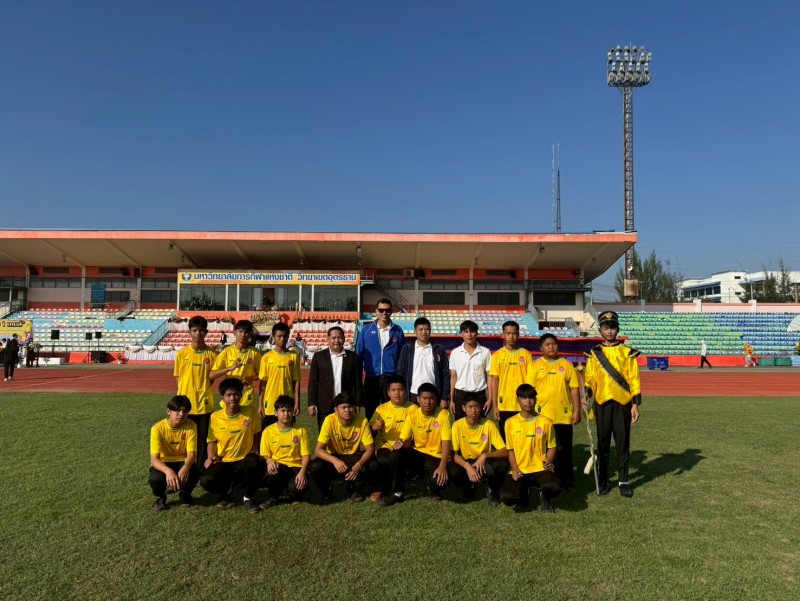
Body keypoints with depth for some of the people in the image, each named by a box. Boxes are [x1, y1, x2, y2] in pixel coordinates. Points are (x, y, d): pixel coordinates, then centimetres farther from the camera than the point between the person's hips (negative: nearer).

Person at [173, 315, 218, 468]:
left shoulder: (212, 354, -2)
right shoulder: (181, 354, -2)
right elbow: (177, 378, 7)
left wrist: (202, 390, -2)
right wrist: (187, 392, -3)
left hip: (205, 404, 0)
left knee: (203, 440, 8)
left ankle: (201, 469, 19)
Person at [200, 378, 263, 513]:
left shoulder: (250, 412, -8)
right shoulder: (215, 417, -5)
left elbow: (256, 435, 6)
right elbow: (212, 441, 5)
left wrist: (254, 453, -7)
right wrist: (211, 457, -12)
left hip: (244, 460, -1)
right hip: (223, 462, 1)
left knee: (254, 464, -36)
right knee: (207, 481, -28)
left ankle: (248, 498, -6)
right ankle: (227, 492, 11)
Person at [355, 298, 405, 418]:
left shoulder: (397, 331, 3)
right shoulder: (366, 329, 3)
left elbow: (401, 357, 7)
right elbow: (359, 355, 5)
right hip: (371, 378, 0)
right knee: (370, 413, 9)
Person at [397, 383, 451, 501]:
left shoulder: (444, 414, -13)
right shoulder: (412, 416, -5)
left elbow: (446, 442, -16)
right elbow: (403, 440, -3)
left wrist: (442, 466, -27)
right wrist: (399, 443, -28)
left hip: (437, 457, -2)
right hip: (418, 454, 2)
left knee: (440, 481, -33)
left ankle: (432, 488, 9)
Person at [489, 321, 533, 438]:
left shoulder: (526, 354, 2)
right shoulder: (497, 355, 1)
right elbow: (495, 380, 1)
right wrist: (494, 405, -2)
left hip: (522, 404, 0)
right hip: (503, 404, 0)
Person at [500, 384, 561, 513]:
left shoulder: (546, 422, 1)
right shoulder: (510, 423, 2)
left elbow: (551, 447, 7)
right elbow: (510, 450, 7)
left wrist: (548, 462, -13)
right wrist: (514, 469, -8)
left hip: (540, 469, -1)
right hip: (519, 471, 1)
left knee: (555, 488, -33)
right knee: (507, 497, -25)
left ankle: (544, 498, 8)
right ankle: (523, 491, 15)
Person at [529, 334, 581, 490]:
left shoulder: (566, 364, 5)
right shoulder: (535, 365, 3)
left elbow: (574, 389, 4)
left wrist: (577, 411, 0)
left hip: (564, 415, 1)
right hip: (542, 414, -1)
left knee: (564, 449, 9)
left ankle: (566, 479, 22)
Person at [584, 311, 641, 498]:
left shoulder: (628, 353, 3)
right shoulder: (594, 354, 6)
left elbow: (634, 380, 1)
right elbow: (589, 378, 4)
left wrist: (635, 405, -3)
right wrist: (587, 393, -14)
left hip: (622, 404, -1)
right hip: (602, 404, 1)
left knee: (623, 443, 5)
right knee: (603, 443, 8)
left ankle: (623, 481, 17)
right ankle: (603, 481, 18)